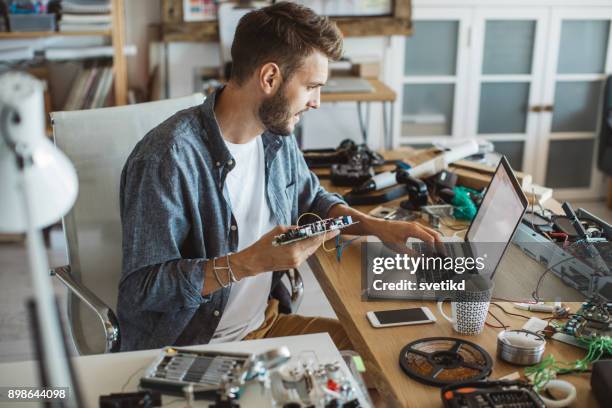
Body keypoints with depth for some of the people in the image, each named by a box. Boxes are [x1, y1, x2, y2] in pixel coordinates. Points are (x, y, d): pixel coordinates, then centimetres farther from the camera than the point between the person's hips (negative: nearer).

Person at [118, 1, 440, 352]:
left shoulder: (277, 134, 0)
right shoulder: (168, 158, -25)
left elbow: (311, 199, 20)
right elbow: (141, 289, -25)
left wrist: (379, 226, 4)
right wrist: (251, 262, -33)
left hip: (267, 321, 8)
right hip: (189, 346, -8)